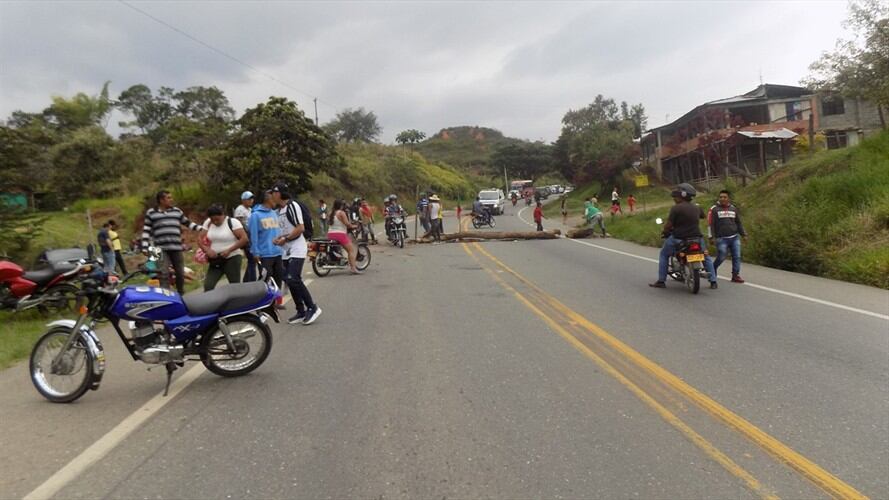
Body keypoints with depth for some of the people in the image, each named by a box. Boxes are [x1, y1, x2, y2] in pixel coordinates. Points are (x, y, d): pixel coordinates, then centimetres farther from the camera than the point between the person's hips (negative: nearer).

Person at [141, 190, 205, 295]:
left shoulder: (177, 211, 14)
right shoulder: (151, 213, 8)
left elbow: (188, 223, 21)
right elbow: (146, 231, 7)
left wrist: (203, 229, 10)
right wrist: (145, 248, 0)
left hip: (176, 248, 3)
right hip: (161, 249, -3)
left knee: (180, 273, 6)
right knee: (164, 274, -12)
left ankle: (181, 295, 21)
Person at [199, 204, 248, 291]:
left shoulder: (233, 222, -11)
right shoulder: (208, 223, 4)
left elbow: (244, 239, -17)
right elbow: (200, 240, 7)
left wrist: (229, 250, -21)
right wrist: (207, 250, -13)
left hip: (232, 258, -5)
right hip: (215, 260, 5)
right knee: (208, 286, -5)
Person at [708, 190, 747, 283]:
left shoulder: (733, 208, 13)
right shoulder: (714, 209, -2)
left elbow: (739, 223, 21)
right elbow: (710, 224, -6)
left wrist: (743, 234, 17)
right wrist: (711, 237, -12)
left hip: (735, 238, 5)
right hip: (721, 239, -5)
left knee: (737, 257, 0)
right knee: (721, 258, -2)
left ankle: (735, 275, 7)